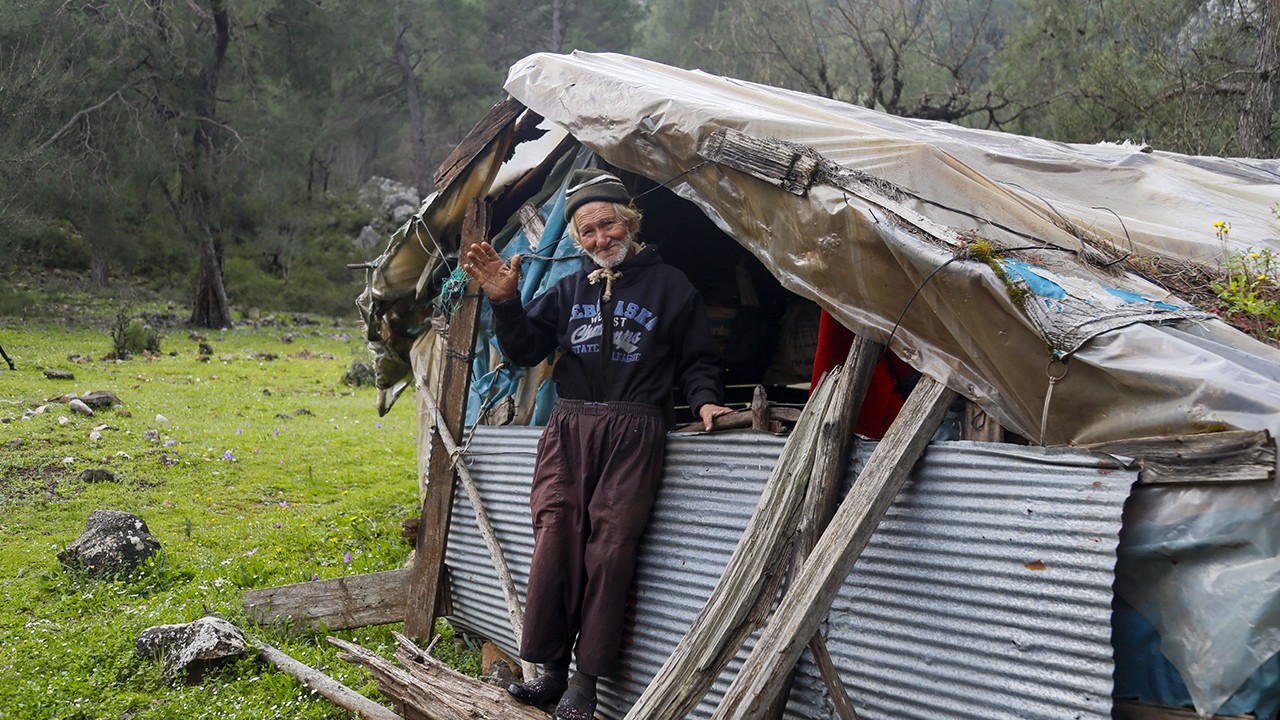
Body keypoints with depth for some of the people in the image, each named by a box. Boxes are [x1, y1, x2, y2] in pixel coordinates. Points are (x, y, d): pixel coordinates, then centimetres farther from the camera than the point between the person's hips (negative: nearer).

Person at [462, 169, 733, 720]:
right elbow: (524, 351, 10)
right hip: (568, 428, 3)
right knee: (554, 543, -6)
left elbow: (698, 360, 12)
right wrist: (505, 302, -6)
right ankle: (552, 671, 5)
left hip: (633, 435, -3)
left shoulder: (669, 286, 9)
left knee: (610, 550, -7)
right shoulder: (569, 291, 17)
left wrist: (704, 401, -6)